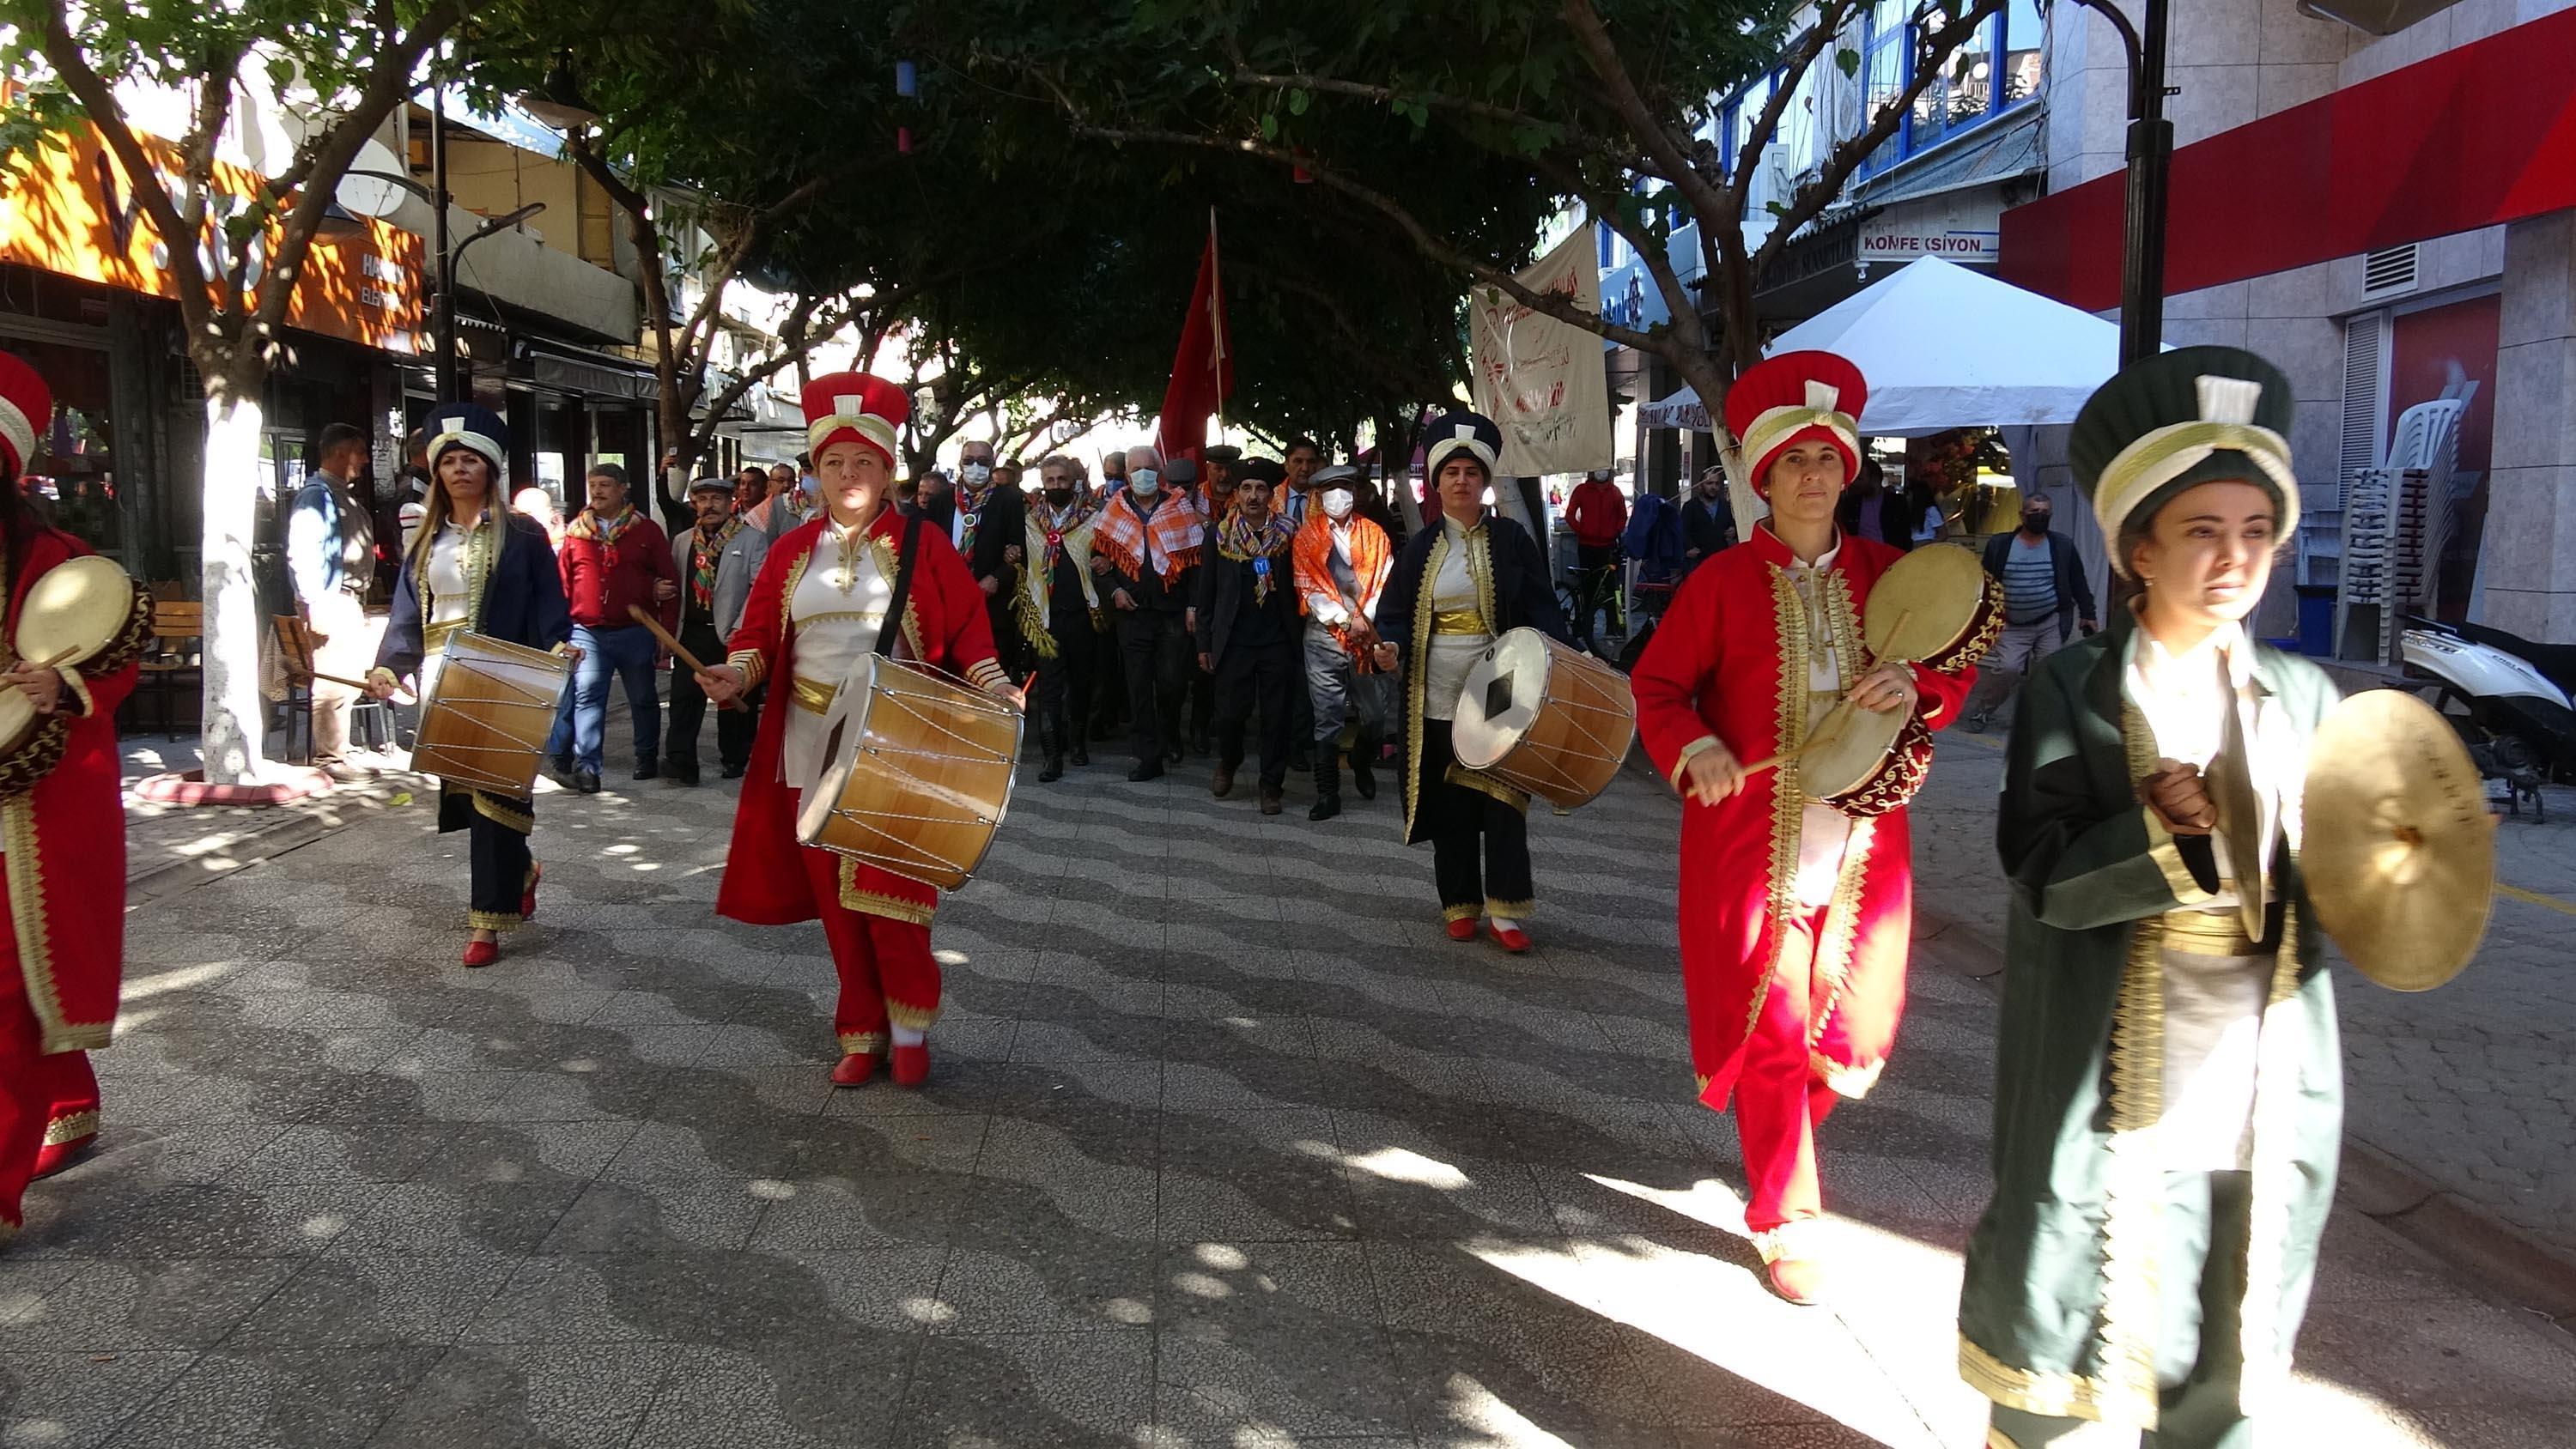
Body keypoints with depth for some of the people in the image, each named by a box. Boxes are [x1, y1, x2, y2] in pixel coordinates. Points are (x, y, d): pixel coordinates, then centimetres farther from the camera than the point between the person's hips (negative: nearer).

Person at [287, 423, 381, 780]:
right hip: (330, 601, -10)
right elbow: (302, 552, -19)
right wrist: (315, 604, -24)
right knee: (333, 679, -10)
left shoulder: (346, 494, 20)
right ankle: (328, 758, -5)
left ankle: (334, 751, 23)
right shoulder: (316, 493, -10)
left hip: (352, 600, 10)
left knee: (352, 676, 13)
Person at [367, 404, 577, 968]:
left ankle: (487, 922, 0)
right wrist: (389, 666, -2)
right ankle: (520, 871, 35)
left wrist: (559, 646, -23)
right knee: (458, 791, 10)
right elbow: (408, 615, 12)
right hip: (440, 687, 5)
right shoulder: (426, 540, 13)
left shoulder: (521, 536, -1)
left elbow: (548, 608, -4)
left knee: (494, 794, -5)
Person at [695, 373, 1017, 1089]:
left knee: (890, 892, -6)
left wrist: (991, 683, -17)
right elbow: (760, 632, 8)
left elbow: (967, 629, -2)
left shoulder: (922, 545, -2)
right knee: (834, 895, 8)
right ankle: (861, 1032, 21)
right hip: (814, 748, 4)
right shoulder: (793, 551, 8)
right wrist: (738, 671, -12)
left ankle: (909, 1027, 13)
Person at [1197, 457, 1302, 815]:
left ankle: (1272, 785, 15)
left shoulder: (1287, 536, 1)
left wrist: (1298, 639, 2)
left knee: (1276, 717, 3)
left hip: (1278, 642, 0)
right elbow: (1206, 593, 4)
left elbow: (1295, 589, 6)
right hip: (1234, 641, 0)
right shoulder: (1220, 535, 1)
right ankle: (1227, 763, 29)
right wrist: (1204, 644, 2)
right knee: (1230, 713, 0)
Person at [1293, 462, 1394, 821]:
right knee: (1327, 718, -2)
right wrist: (1345, 620, -11)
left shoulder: (1374, 535, 10)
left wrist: (1365, 619, -13)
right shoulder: (1307, 538, 6)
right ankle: (1327, 794, 4)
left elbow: (1385, 582, 2)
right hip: (1325, 637, -2)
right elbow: (1309, 587, -2)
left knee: (1375, 716, 5)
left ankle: (1362, 765, 34)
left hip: (1368, 636, 2)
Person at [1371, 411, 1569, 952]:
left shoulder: (1512, 540, 1)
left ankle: (1506, 911, 2)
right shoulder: (1421, 547, 8)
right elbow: (1395, 611, 7)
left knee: (1502, 799, -4)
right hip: (1438, 698, 2)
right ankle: (1461, 905, 18)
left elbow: (1540, 608, -1)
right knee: (1451, 804, 6)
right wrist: (1392, 646, -15)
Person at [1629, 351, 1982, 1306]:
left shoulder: (1887, 573, 7)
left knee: (1855, 1027, 9)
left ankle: (1780, 1130, 42)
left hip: (1863, 842, 3)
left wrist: (1918, 685, -13)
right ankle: (1787, 1223, 15)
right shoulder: (1722, 581, -2)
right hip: (1753, 838, -3)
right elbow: (1656, 683, 1)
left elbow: (1955, 670, 10)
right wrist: (1694, 746, -18)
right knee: (1769, 1031, 1)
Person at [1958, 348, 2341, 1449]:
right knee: (2071, 1325, 10)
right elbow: (2044, 878, -13)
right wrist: (2159, 825, -28)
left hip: (2261, 1095, 3)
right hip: (2106, 1090, -3)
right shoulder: (2072, 692, -4)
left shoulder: (2302, 696, 6)